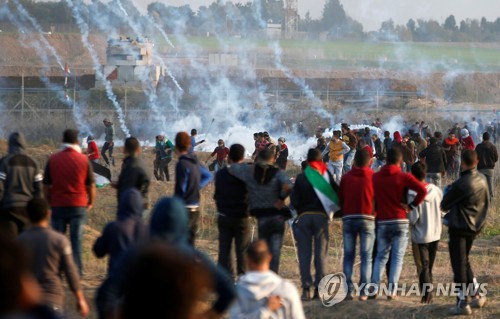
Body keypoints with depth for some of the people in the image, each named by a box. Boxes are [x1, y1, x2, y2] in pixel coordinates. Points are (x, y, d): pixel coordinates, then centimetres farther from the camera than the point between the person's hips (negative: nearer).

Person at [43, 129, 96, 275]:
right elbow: (91, 185, 0)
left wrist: (48, 202, 15)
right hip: (78, 205, -1)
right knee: (76, 239, 2)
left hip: (58, 205, 1)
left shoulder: (53, 159, 0)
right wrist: (91, 202, 14)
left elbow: (46, 185, 3)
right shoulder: (84, 160, -4)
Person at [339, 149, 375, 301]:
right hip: (367, 219, -2)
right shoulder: (373, 177, -1)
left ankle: (348, 290, 0)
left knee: (348, 256, 7)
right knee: (366, 257, 1)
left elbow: (340, 198, 9)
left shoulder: (346, 177, 5)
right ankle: (363, 291, -6)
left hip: (348, 218, 2)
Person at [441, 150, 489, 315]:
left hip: (459, 227, -8)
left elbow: (444, 205, -12)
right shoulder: (482, 180, 0)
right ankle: (476, 296, 24)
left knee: (459, 264, 0)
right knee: (465, 261, 22)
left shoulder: (461, 184, -23)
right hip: (475, 226, 8)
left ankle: (463, 303, 2)